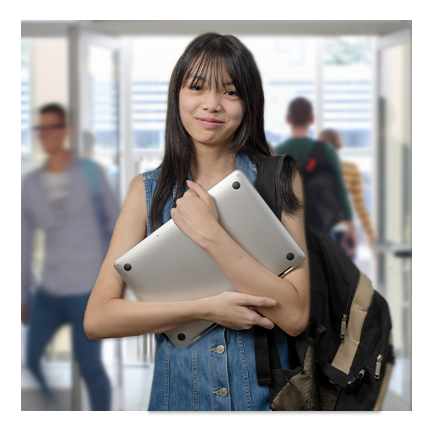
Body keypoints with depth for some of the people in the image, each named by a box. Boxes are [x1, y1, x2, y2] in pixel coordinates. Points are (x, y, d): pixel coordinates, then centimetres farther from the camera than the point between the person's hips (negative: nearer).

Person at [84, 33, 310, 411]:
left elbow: (295, 316, -11)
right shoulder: (148, 190, 2)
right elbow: (97, 318, -5)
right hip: (179, 394, 1)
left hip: (266, 394, -1)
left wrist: (210, 234, -16)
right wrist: (207, 308, -13)